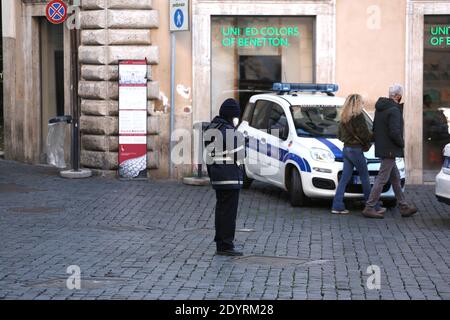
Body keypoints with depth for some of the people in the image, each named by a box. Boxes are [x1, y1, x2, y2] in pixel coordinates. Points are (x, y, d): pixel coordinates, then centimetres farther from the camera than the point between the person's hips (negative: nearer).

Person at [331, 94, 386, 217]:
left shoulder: (344, 117, 11)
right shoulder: (358, 116, -14)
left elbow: (339, 135, 16)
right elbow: (365, 135, -16)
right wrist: (374, 136, 1)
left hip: (346, 148, 8)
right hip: (356, 150, -8)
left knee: (345, 178, 8)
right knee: (365, 178, 0)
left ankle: (337, 206, 4)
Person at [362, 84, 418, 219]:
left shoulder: (380, 108, 11)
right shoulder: (394, 110, -18)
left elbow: (375, 128, 18)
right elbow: (394, 132, -25)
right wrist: (401, 143, -9)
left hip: (382, 148, 10)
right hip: (389, 150, -10)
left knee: (396, 178, 16)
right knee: (382, 179, -5)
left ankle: (403, 207, 23)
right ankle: (369, 208, -3)